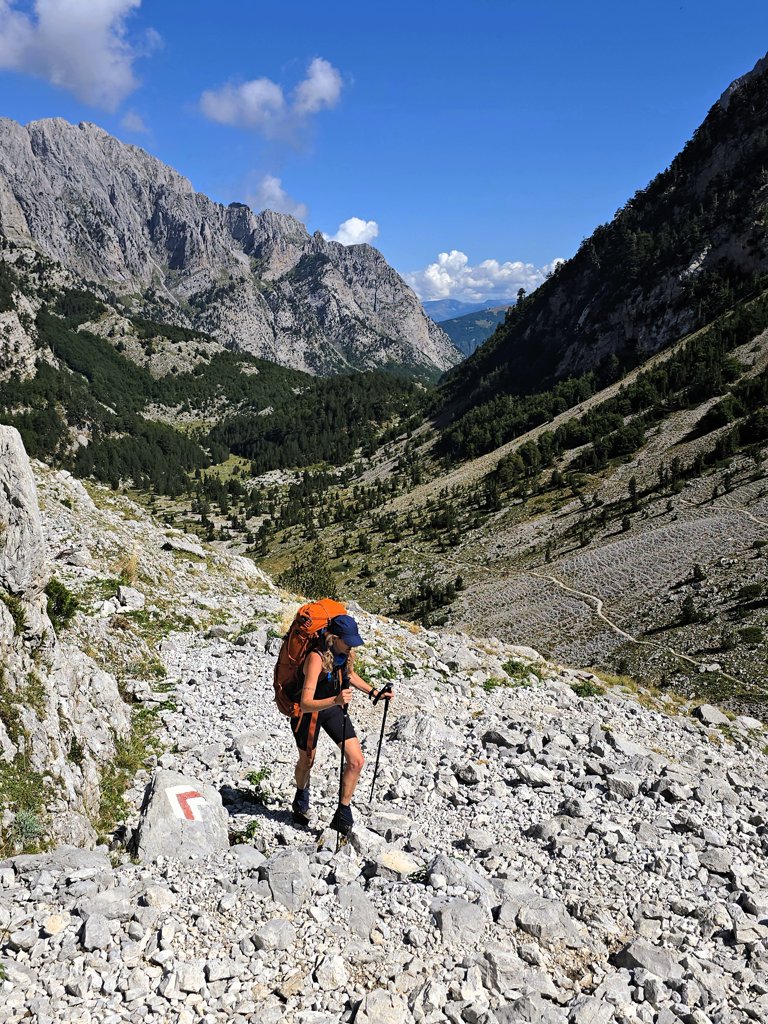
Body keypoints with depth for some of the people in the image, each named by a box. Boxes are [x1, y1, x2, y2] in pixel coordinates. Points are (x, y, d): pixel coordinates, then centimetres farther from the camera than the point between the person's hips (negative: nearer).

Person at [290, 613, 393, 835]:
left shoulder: (348, 652, -15)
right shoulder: (316, 658, -37)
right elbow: (305, 704, -42)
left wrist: (374, 693, 3)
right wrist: (336, 700, -56)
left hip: (334, 707, 5)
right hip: (309, 711, -5)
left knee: (356, 761, -5)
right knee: (306, 762, 19)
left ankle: (342, 815, 12)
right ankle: (301, 800, 52)